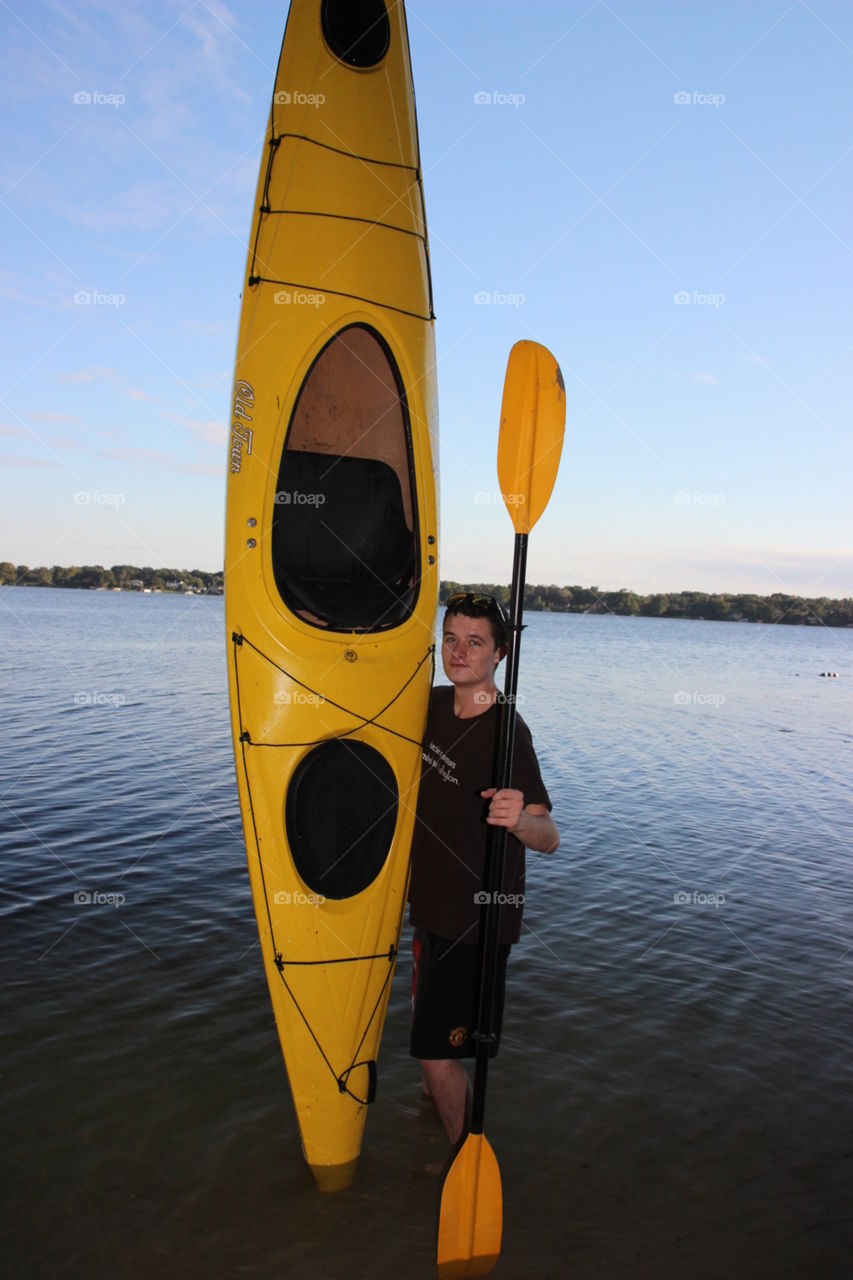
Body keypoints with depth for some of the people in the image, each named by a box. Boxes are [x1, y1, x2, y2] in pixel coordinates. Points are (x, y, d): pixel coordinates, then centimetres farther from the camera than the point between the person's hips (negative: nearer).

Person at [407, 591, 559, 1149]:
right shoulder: (434, 704, -1)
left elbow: (549, 837, -29)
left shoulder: (506, 732, -24)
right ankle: (444, 1094, 56)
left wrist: (520, 819, -50)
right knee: (427, 1016, 27)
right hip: (433, 900, 8)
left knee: (437, 1053, -4)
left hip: (478, 915, -8)